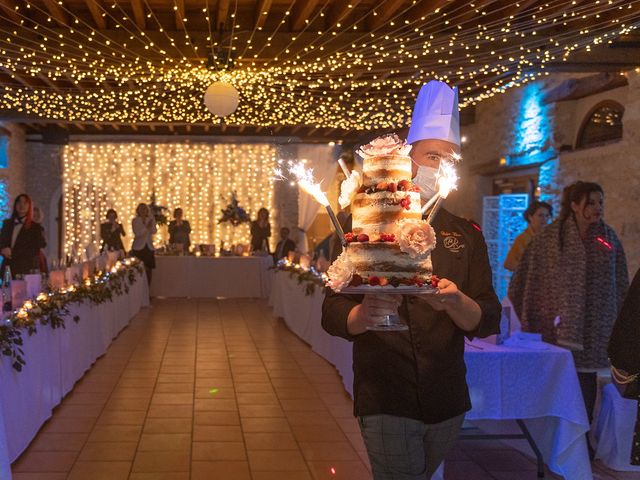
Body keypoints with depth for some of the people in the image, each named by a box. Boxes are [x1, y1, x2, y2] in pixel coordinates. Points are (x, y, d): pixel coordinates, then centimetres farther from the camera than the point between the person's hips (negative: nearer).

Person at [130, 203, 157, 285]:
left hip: (149, 247, 3)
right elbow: (137, 233, -11)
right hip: (138, 248, -2)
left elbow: (154, 231, -7)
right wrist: (146, 227, -20)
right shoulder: (135, 221, 1)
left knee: (148, 269, -1)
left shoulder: (151, 220, 7)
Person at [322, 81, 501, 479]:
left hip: (448, 401, 4)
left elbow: (489, 323, -1)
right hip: (387, 401, -4)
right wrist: (364, 314, -31)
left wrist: (456, 303, -24)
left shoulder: (466, 235, 8)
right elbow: (333, 315, -8)